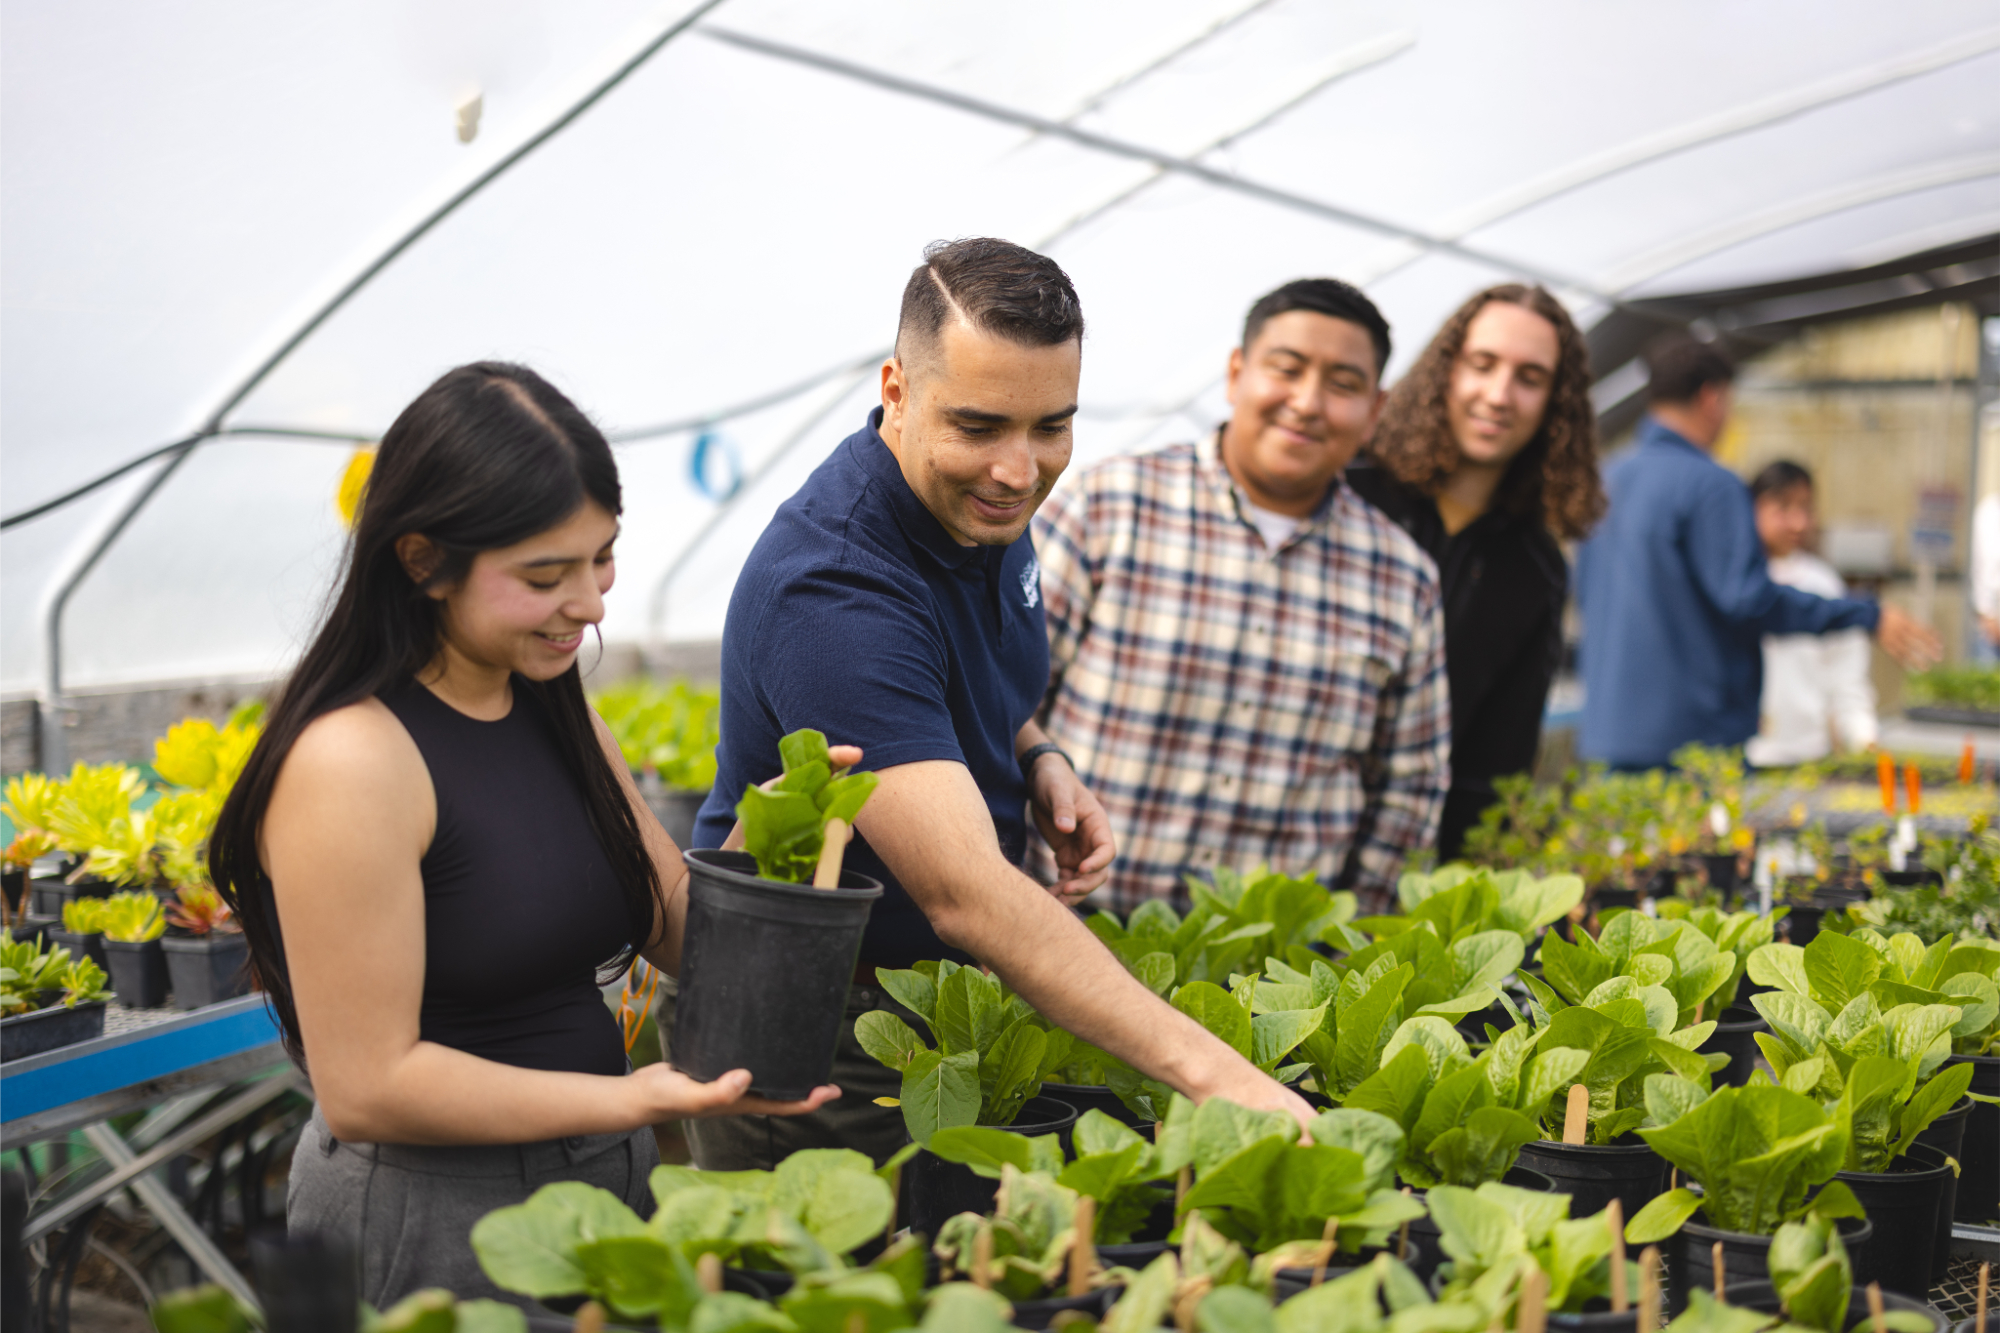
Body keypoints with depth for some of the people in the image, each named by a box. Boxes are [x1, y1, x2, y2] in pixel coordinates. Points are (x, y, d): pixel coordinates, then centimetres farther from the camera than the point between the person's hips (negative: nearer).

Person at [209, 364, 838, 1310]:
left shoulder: (553, 715, 6)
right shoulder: (351, 761, -20)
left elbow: (683, 934, 7)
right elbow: (364, 1089, -21)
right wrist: (635, 1100, -26)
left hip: (598, 1192, 8)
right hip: (428, 1229, -8)